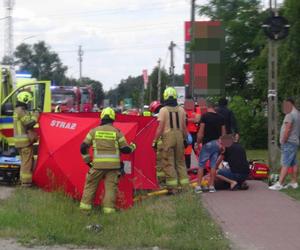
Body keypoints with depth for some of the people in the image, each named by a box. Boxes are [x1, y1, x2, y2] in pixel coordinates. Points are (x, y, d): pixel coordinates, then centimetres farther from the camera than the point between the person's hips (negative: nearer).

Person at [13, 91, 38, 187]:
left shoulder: (17, 110, 17)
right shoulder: (22, 111, -16)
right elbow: (29, 123, -22)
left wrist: (32, 115, 6)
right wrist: (36, 116, -8)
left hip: (21, 140, 11)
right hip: (25, 140, -10)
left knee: (25, 160, 19)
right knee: (27, 161, -6)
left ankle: (23, 179, 26)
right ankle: (26, 181, -4)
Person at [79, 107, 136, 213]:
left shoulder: (94, 131, 4)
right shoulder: (116, 132, 1)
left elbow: (83, 147, 5)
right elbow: (125, 149, 5)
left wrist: (87, 160, 17)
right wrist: (132, 147, 26)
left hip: (98, 164, 1)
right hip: (113, 164, 0)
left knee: (90, 183, 12)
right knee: (111, 185, 4)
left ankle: (85, 204, 11)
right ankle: (108, 207, -1)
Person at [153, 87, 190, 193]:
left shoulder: (163, 110, -7)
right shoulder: (181, 110, 4)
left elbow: (160, 128, -9)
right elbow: (184, 127, 7)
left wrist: (155, 141, -4)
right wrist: (186, 137, 20)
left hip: (168, 137, -4)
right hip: (179, 136, 4)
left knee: (168, 163, 2)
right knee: (180, 161, 14)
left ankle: (172, 187, -1)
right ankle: (185, 185, 14)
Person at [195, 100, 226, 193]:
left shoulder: (205, 116, -8)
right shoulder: (220, 117, 6)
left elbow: (201, 132, -10)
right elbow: (223, 133, 8)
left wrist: (198, 142, -1)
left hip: (207, 143, -4)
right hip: (217, 143, 4)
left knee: (201, 165, 3)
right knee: (213, 165, 7)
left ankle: (198, 186, 0)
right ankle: (211, 186, 7)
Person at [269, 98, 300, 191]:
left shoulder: (290, 115, -14)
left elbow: (287, 129, -22)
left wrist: (283, 141, -15)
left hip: (289, 142, -10)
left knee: (285, 164, -14)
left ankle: (279, 184, -18)